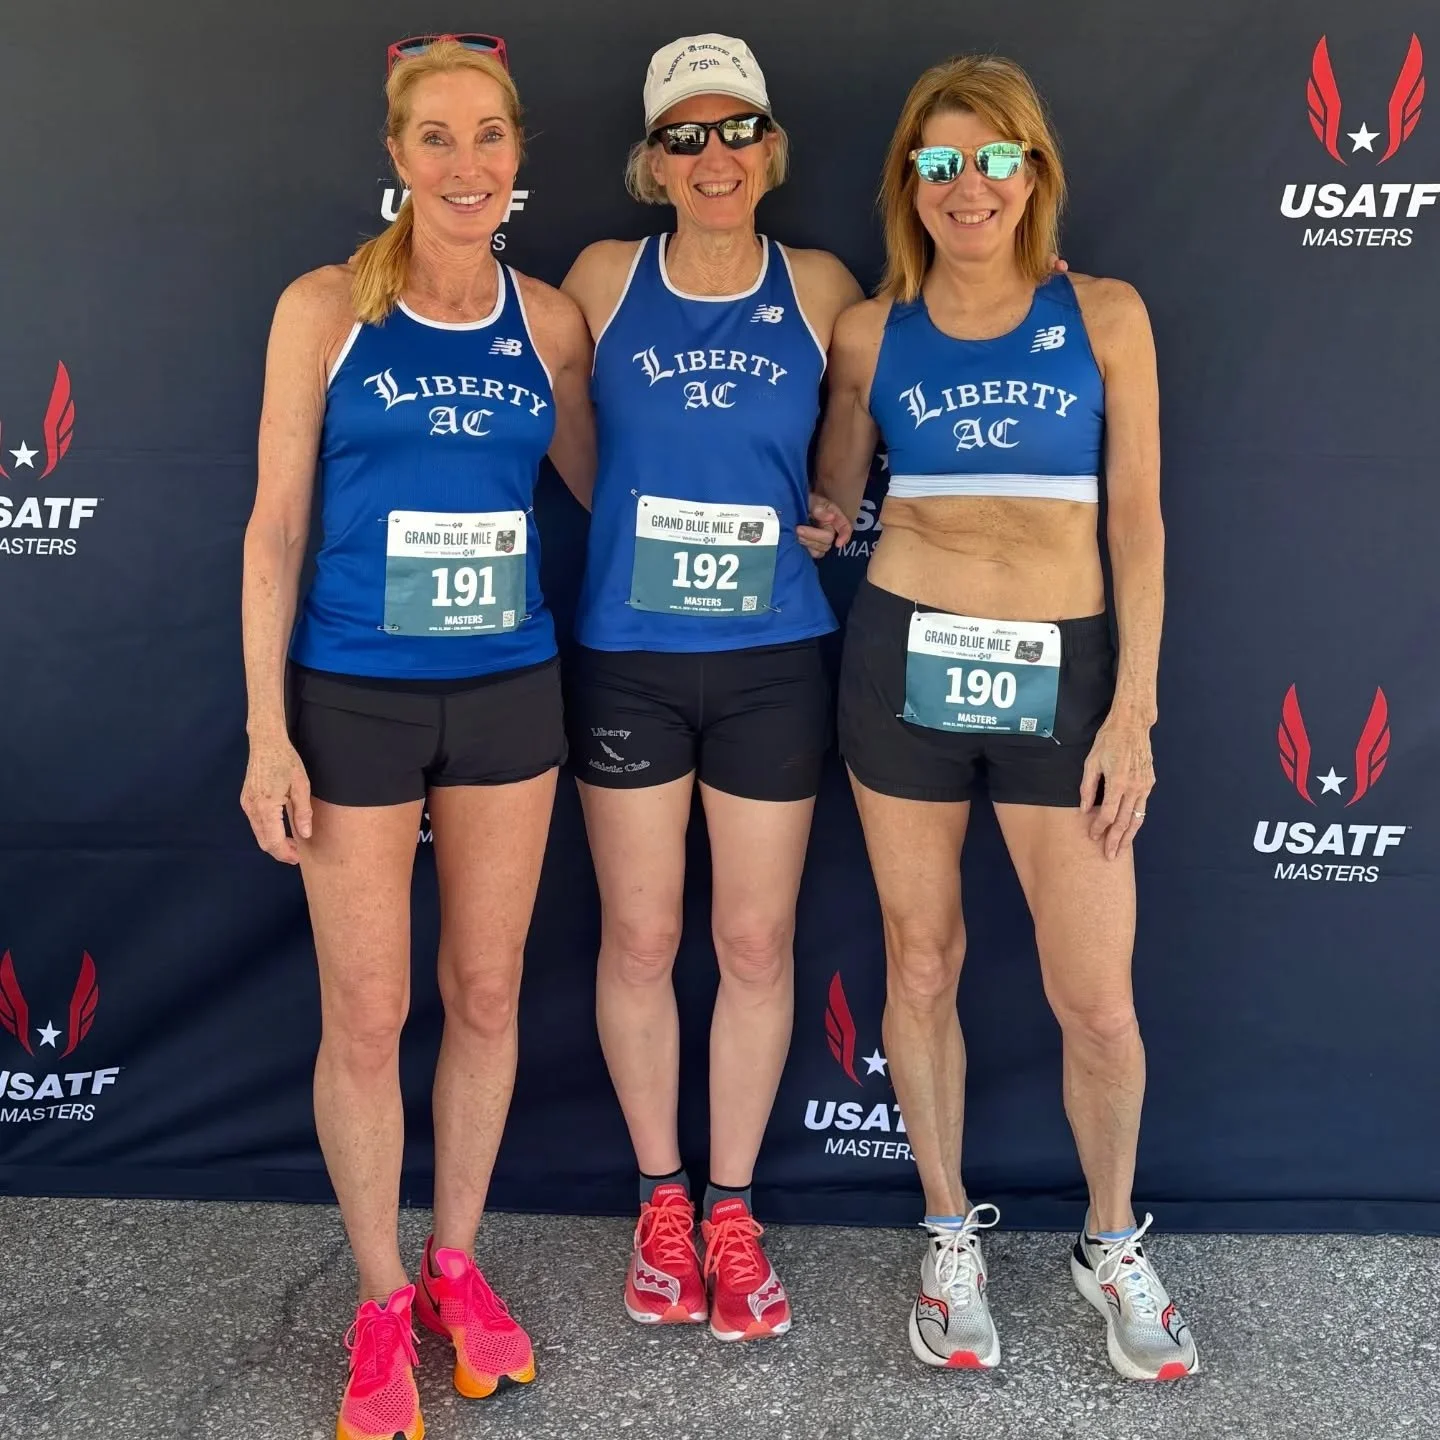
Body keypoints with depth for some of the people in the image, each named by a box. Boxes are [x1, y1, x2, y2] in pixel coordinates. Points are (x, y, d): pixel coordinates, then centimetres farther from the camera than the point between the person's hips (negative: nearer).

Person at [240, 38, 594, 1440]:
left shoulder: (548, 321, 4)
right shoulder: (326, 307, -4)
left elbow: (607, 488, 17)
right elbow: (275, 525, -4)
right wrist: (267, 731, -8)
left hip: (508, 693, 3)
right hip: (354, 698, -3)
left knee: (486, 995, 12)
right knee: (364, 1016, 4)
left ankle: (455, 1266, 32)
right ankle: (381, 1305, 24)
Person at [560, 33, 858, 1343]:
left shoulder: (820, 288, 2)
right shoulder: (603, 278, 1)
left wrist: (835, 515, 1)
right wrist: (648, 521, 4)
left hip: (770, 659, 0)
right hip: (626, 657, 0)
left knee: (757, 942, 7)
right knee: (640, 938, 8)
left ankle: (732, 1207, 24)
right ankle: (662, 1197, 27)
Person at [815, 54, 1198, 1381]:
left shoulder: (1104, 315, 2)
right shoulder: (871, 334, 4)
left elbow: (1137, 524, 0)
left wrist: (1133, 709, -5)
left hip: (1063, 672, -1)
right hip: (906, 659, 1)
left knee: (1098, 998, 1)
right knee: (922, 963, 9)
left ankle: (1114, 1245, 28)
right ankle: (952, 1235, 30)